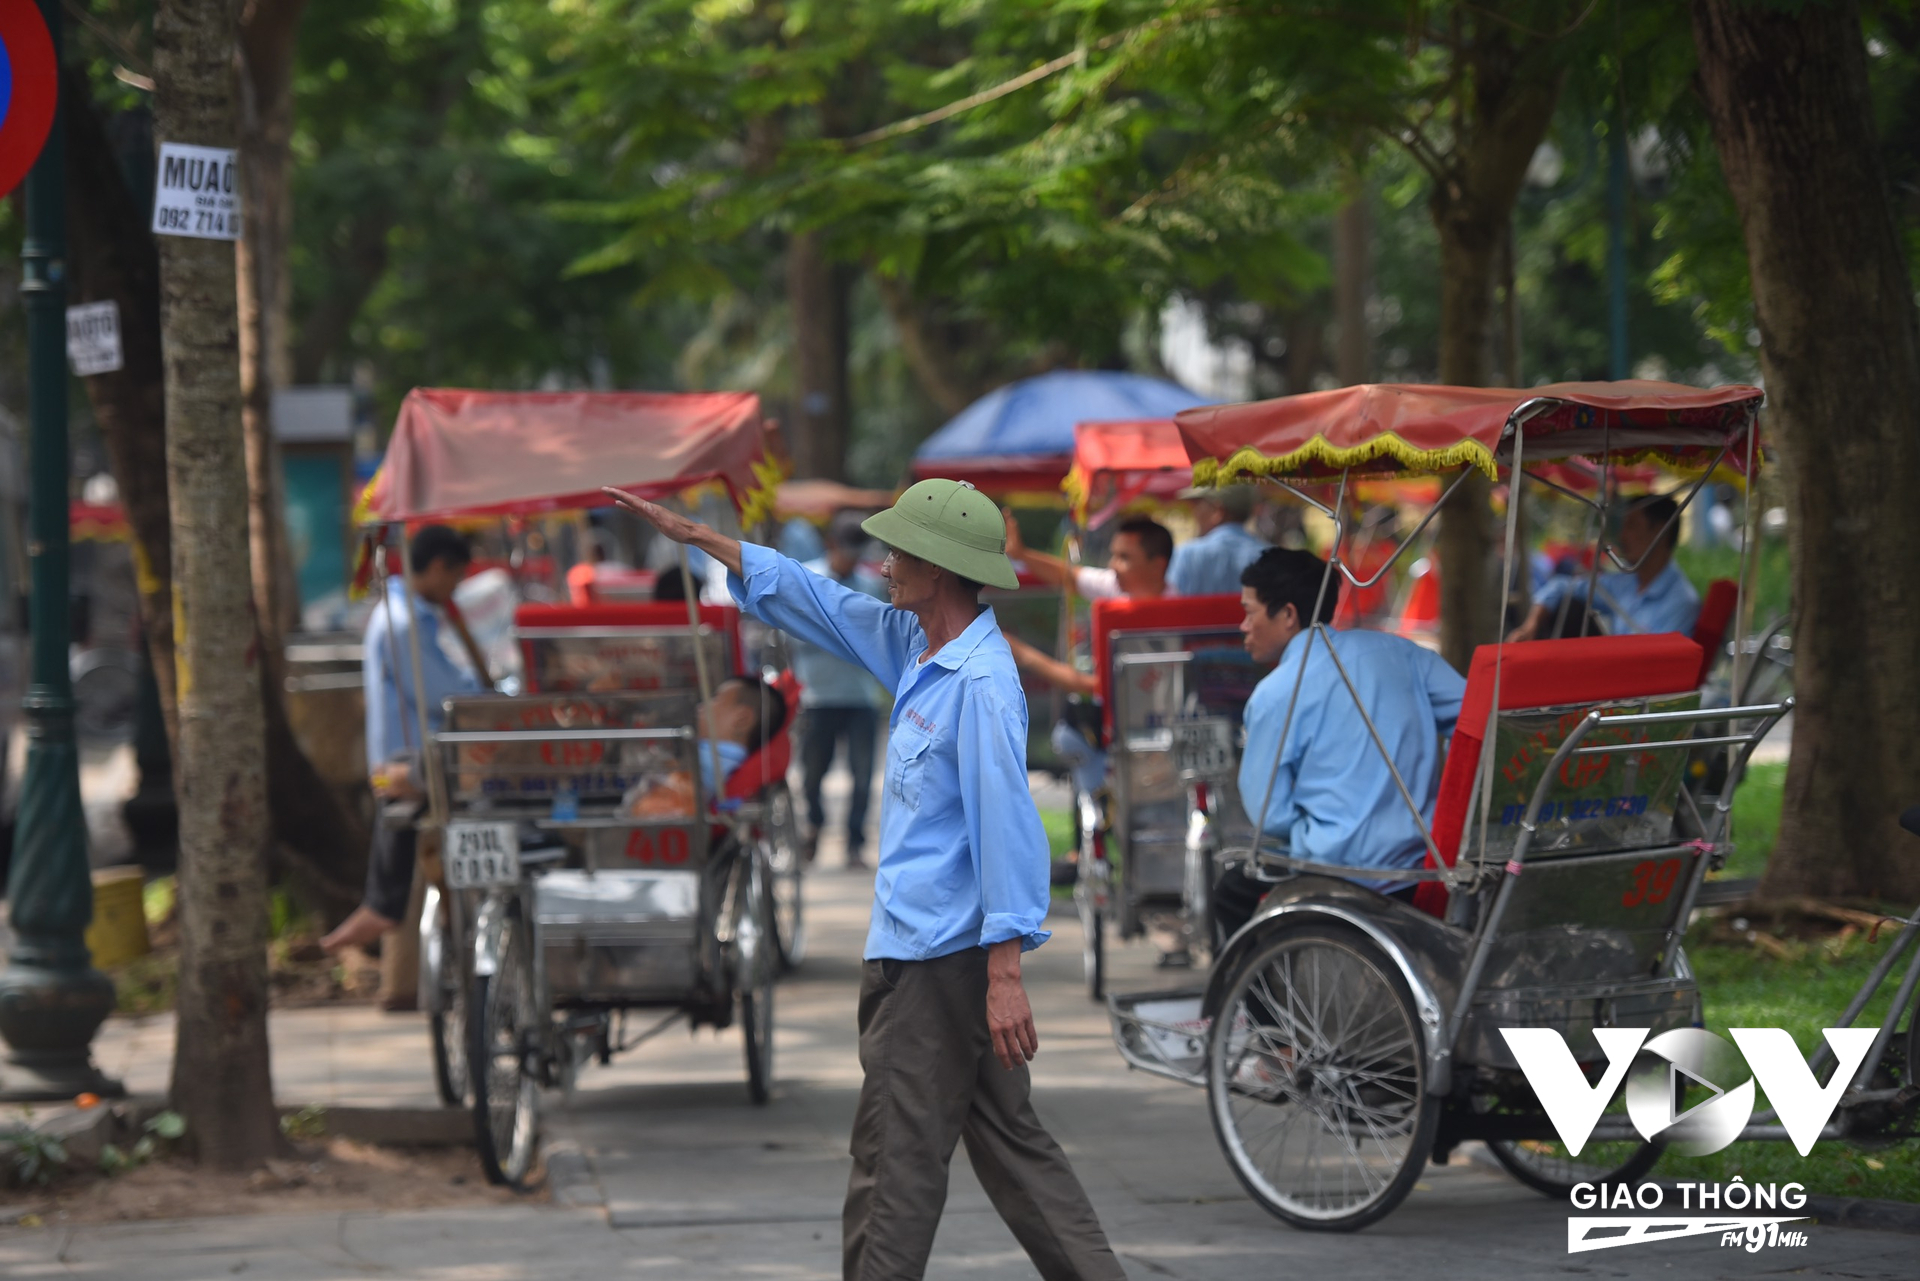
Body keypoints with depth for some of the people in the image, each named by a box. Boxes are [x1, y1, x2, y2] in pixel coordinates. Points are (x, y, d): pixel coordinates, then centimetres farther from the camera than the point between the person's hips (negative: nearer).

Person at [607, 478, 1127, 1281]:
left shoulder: (980, 682, -19)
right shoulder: (915, 647, 9)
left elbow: (1007, 827, -22)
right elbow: (810, 598, 21)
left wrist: (1004, 974, -25)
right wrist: (691, 535, 23)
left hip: (939, 961, -10)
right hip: (915, 950, 10)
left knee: (895, 1156, -3)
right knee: (1009, 1144, 12)